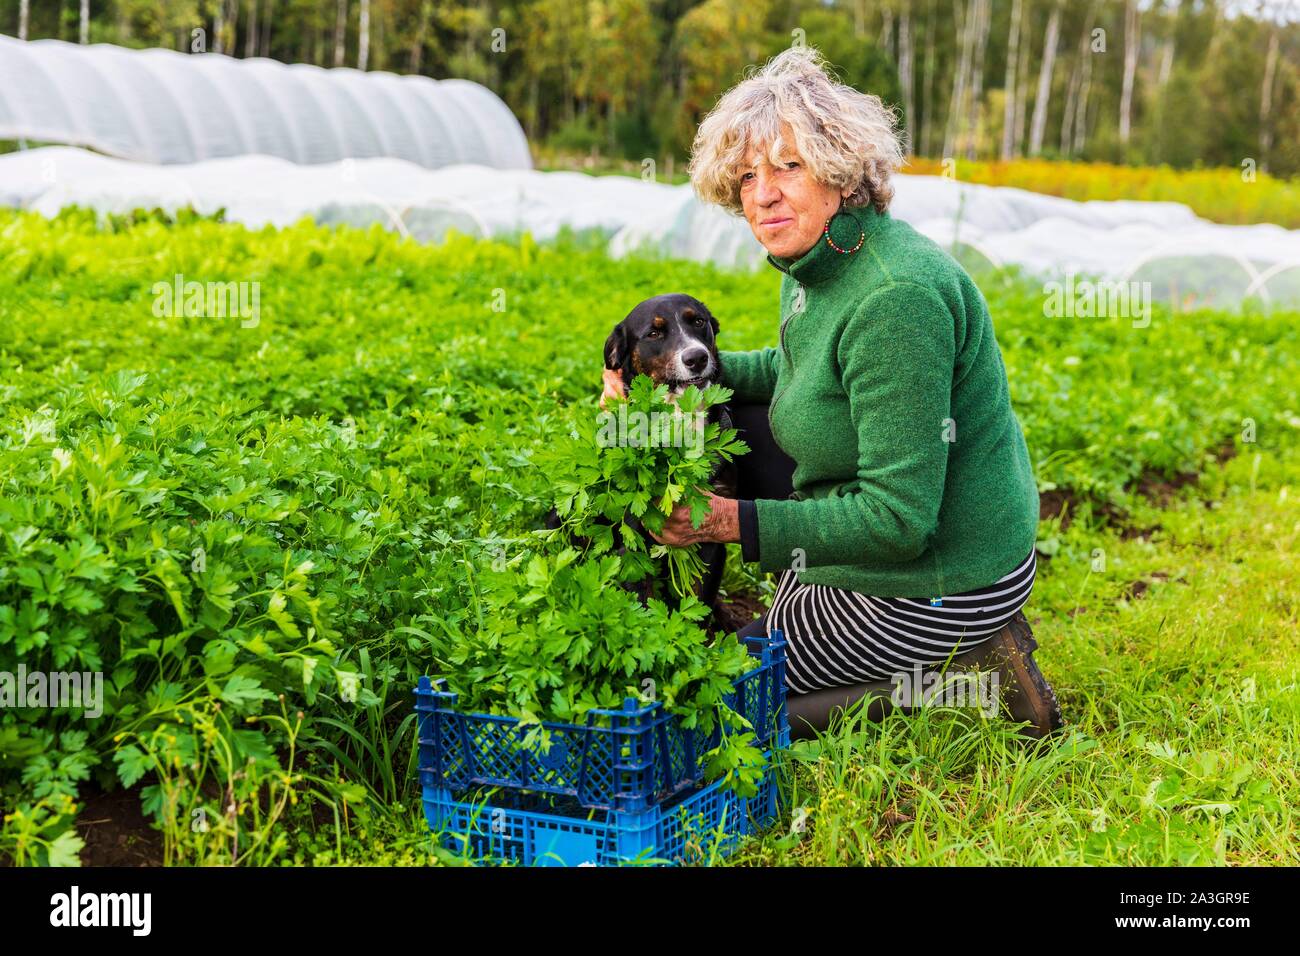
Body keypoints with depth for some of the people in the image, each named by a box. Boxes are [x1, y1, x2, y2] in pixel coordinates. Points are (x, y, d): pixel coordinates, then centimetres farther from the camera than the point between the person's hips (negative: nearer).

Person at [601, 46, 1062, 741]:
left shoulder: (895, 297, -29)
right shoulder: (821, 263, 0)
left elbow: (899, 521, -29)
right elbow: (795, 371, 23)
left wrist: (733, 522, -23)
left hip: (933, 583, -9)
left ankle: (947, 674, -1)